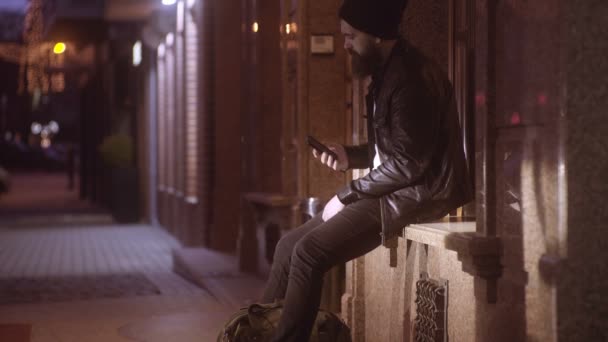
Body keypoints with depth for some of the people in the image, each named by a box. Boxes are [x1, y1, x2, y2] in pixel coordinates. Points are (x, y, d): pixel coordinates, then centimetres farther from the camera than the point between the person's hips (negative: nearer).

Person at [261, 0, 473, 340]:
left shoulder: (410, 77, -18)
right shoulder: (389, 71, 14)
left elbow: (409, 163, -22)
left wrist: (347, 195, -15)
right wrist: (348, 155, 6)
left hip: (418, 194, -10)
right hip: (393, 189, 10)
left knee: (308, 253, -21)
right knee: (290, 245, 3)